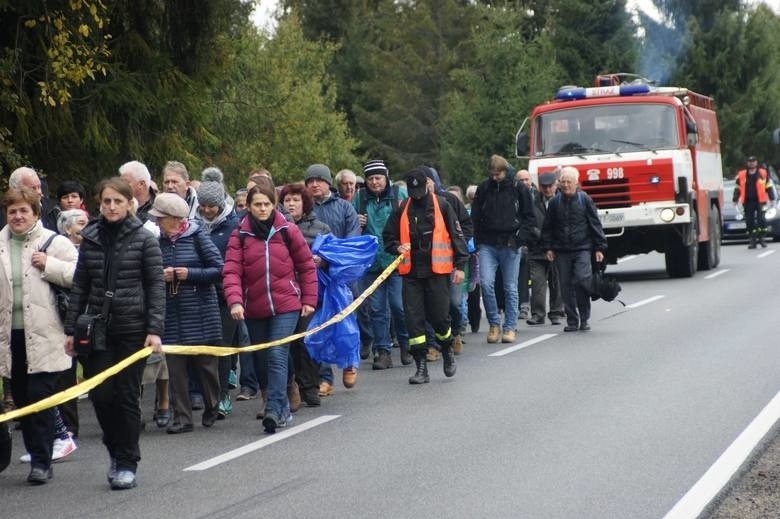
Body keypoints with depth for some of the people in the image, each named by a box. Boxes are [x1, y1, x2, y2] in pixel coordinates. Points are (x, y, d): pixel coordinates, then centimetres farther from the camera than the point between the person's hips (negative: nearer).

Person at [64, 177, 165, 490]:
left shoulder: (144, 239, -3)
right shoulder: (90, 239, 6)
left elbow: (156, 287, -5)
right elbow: (80, 287, 9)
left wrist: (154, 330, -12)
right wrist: (71, 329, 6)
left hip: (133, 329, -3)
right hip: (98, 329, 3)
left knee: (127, 396, 1)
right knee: (100, 394, 1)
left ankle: (127, 463, 13)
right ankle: (115, 449, 24)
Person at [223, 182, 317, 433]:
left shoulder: (287, 231, -1)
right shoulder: (240, 235, 0)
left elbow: (306, 266, 6)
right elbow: (231, 271, -9)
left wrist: (309, 299, 4)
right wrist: (234, 301, -23)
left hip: (286, 306, -3)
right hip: (254, 309, 3)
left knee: (277, 356, -17)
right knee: (262, 362, 11)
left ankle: (274, 410, -20)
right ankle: (283, 409, 24)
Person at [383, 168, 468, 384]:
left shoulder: (441, 205, 0)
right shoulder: (402, 209, 7)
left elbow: (456, 234, 2)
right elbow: (388, 236, 15)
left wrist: (459, 265, -2)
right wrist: (397, 247, -7)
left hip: (437, 270, -2)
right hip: (411, 271, 2)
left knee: (439, 316, -1)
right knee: (413, 318, -2)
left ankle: (447, 351, 29)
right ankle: (421, 366, 4)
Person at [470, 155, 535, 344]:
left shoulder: (519, 189, 1)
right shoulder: (483, 189, 6)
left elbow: (529, 217, 5)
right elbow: (475, 217, 13)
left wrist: (519, 238, -7)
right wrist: (479, 239, 2)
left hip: (510, 246, -1)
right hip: (488, 245, 1)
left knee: (510, 288, 3)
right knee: (486, 282, -12)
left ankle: (510, 327, 11)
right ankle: (494, 324, 2)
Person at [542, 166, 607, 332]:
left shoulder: (585, 200, 2)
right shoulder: (555, 202, 7)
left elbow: (595, 224, 4)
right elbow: (547, 227, 14)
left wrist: (599, 248, 0)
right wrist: (548, 248, 6)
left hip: (582, 249, -3)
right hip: (562, 251, 3)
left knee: (582, 279, -16)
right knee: (566, 286, 3)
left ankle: (584, 318, -2)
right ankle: (572, 321, 12)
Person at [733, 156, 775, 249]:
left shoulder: (763, 174, 5)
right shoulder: (741, 175, 9)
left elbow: (768, 187, 9)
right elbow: (738, 189, 14)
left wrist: (772, 198, 6)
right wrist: (735, 200, 11)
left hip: (760, 201, -2)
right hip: (748, 202, 2)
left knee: (761, 219, -10)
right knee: (749, 221, 2)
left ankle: (761, 238, 3)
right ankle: (752, 241, 9)